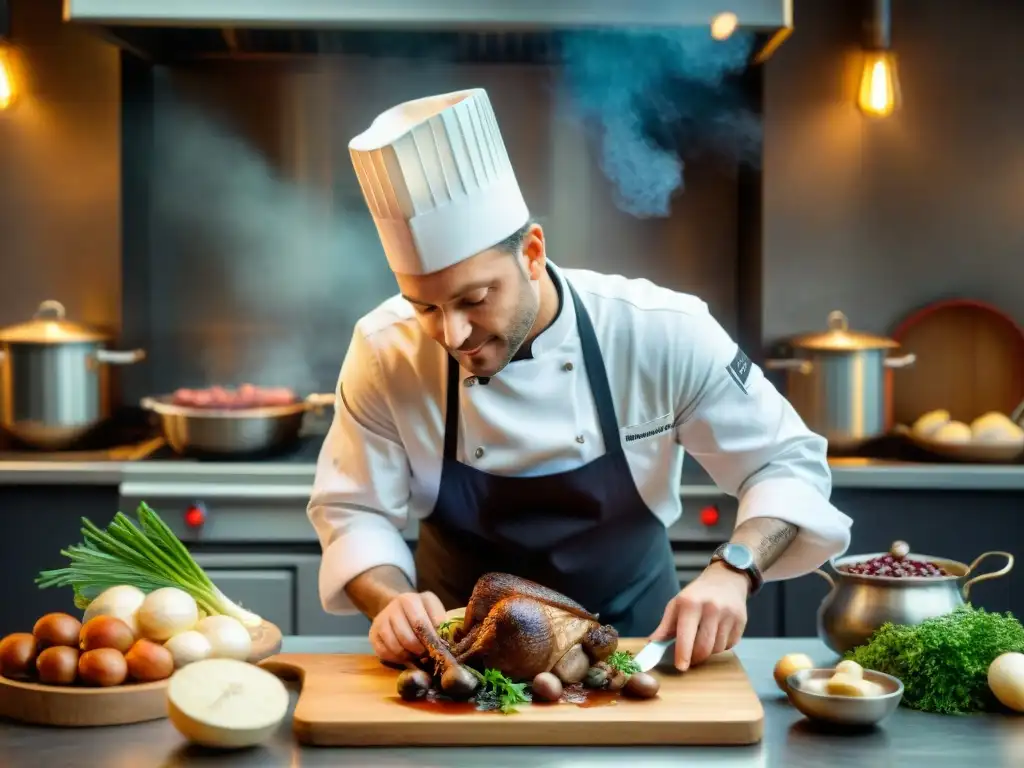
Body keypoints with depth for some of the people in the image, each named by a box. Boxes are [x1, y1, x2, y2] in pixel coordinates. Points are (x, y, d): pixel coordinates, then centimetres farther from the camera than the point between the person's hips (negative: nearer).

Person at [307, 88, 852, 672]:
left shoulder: (663, 333, -18)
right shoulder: (385, 354, -15)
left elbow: (790, 464, -10)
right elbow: (353, 511, -5)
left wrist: (732, 572, -28)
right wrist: (391, 600, -25)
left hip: (633, 640, 0)